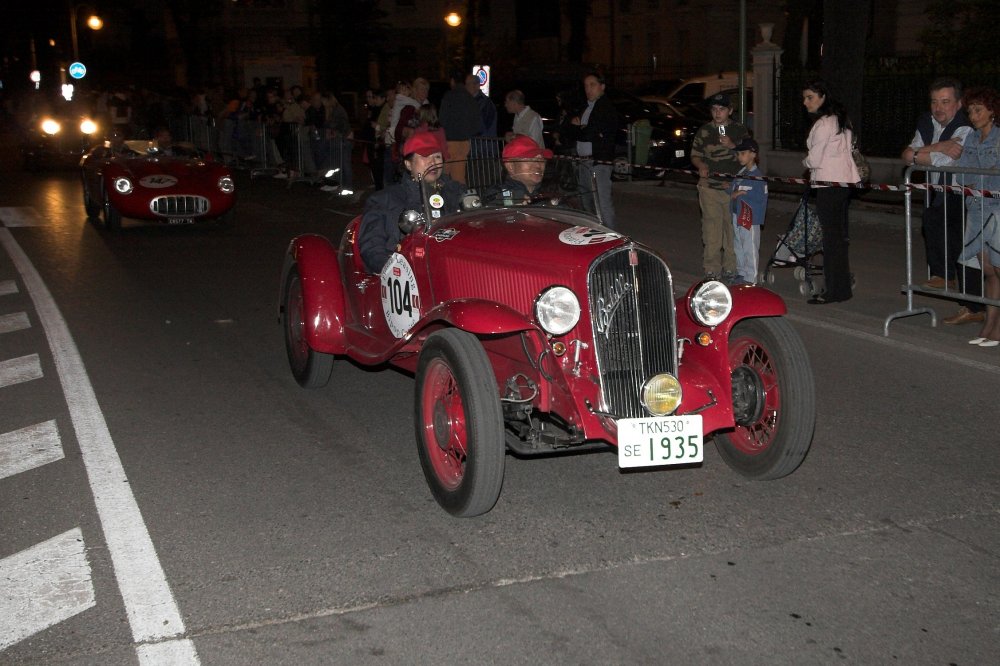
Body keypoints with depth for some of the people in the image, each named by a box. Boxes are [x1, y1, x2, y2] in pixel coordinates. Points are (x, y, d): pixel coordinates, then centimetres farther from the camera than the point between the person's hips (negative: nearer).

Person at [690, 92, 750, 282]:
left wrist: (732, 146, -11)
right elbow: (695, 155, 13)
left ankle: (730, 268, 11)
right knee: (711, 230, -3)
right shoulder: (704, 131, 8)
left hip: (734, 186, 0)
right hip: (710, 187, 0)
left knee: (733, 229, 2)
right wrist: (701, 166, -9)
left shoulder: (740, 130, 7)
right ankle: (711, 270, 2)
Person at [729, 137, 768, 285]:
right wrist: (733, 194, -6)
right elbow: (731, 190, 17)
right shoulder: (739, 174, 12)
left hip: (750, 217, -8)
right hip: (737, 215, 9)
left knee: (750, 248, -3)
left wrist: (740, 194, -15)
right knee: (738, 246, 16)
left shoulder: (757, 176, -13)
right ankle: (741, 273, 28)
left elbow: (760, 197, -18)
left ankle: (750, 278, 2)